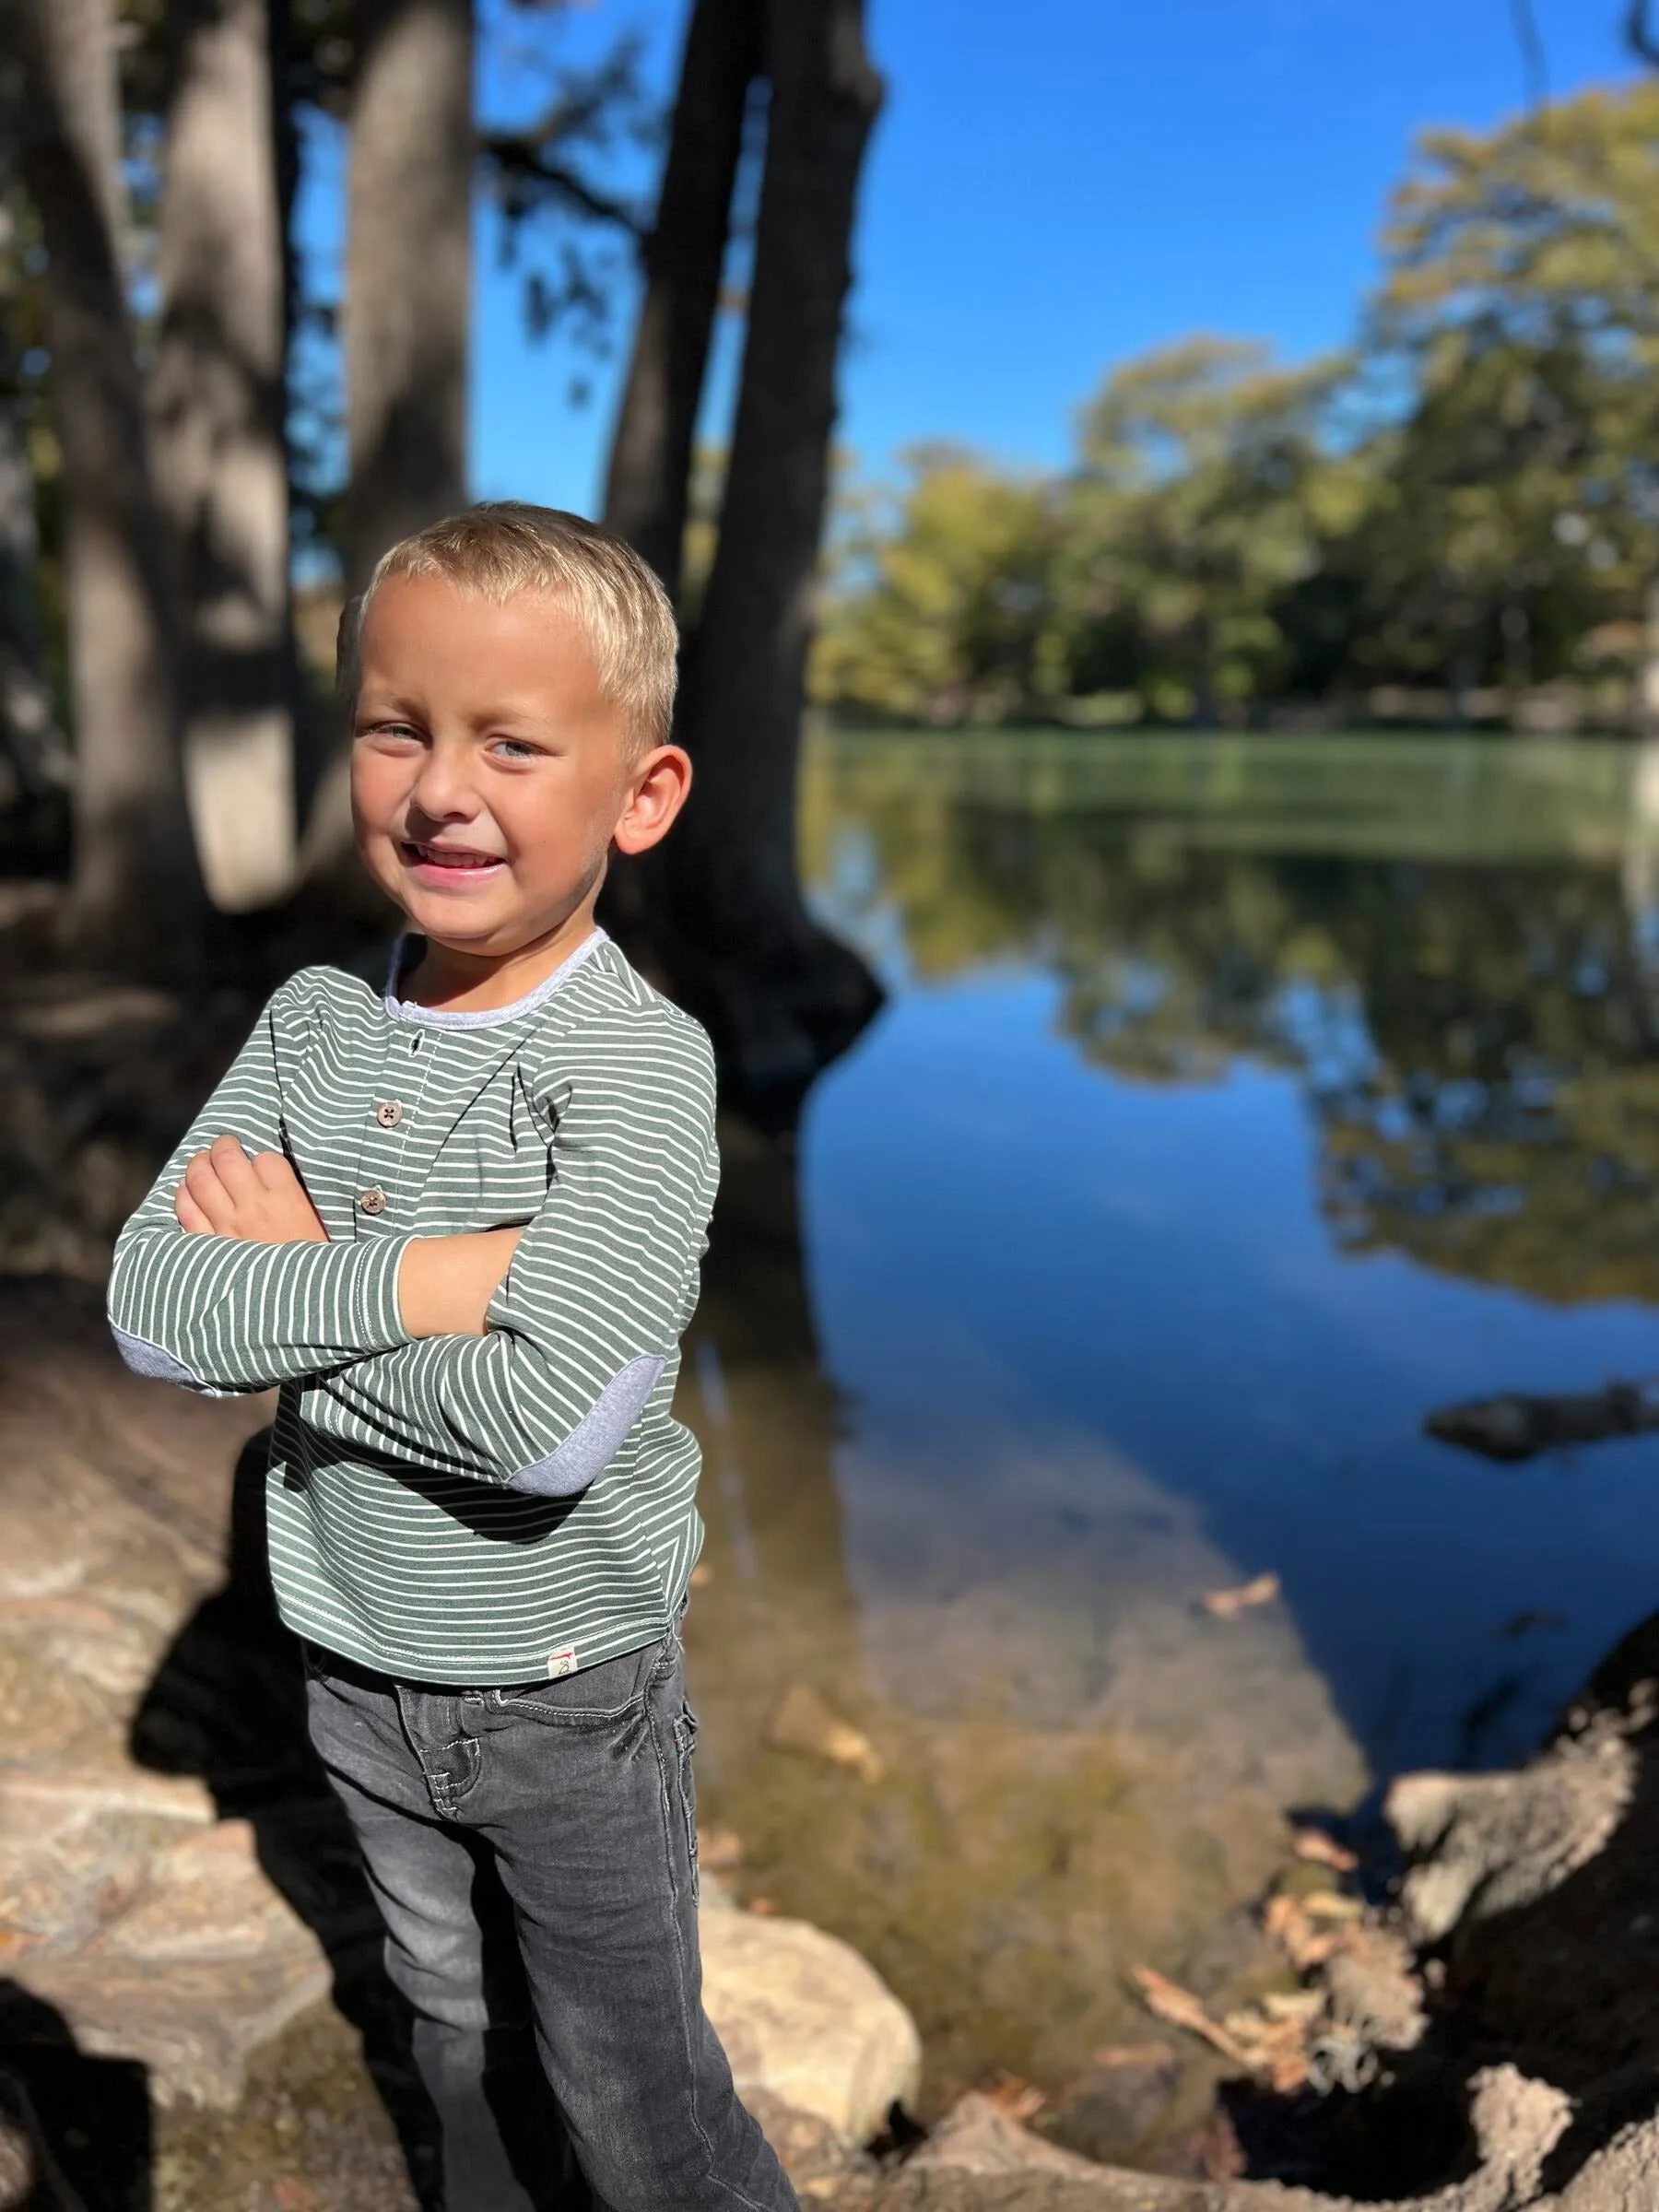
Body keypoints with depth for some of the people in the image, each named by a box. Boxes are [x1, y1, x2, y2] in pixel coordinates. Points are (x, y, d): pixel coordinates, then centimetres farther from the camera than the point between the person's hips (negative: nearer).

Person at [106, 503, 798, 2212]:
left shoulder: (641, 1062, -22)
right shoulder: (310, 1025, -5)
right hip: (360, 1674, 5)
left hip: (571, 1689, -5)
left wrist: (290, 1299, -20)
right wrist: (438, 1275, -27)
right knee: (460, 2041, 28)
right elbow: (147, 1306, -15)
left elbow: (552, 1420, -32)